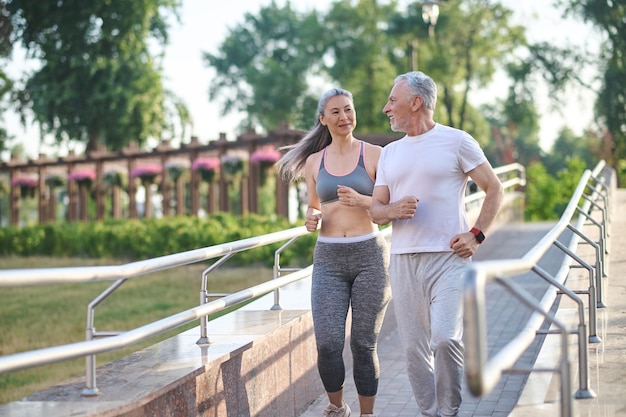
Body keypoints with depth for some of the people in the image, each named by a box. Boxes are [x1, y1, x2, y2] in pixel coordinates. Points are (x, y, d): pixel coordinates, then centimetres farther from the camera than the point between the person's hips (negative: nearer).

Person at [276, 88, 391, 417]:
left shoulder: (374, 155, 2)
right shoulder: (314, 161, 10)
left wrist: (361, 200, -17)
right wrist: (311, 219, -1)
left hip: (369, 255, -2)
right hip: (328, 258, 2)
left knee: (363, 344, 2)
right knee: (328, 344, -8)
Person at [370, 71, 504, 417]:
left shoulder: (455, 141, 2)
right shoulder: (390, 153, 17)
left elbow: (494, 188, 5)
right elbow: (375, 210, 15)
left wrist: (476, 234, -6)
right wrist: (394, 210, -8)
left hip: (449, 259, -5)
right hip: (403, 261, 5)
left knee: (445, 338, -19)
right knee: (414, 349, 4)